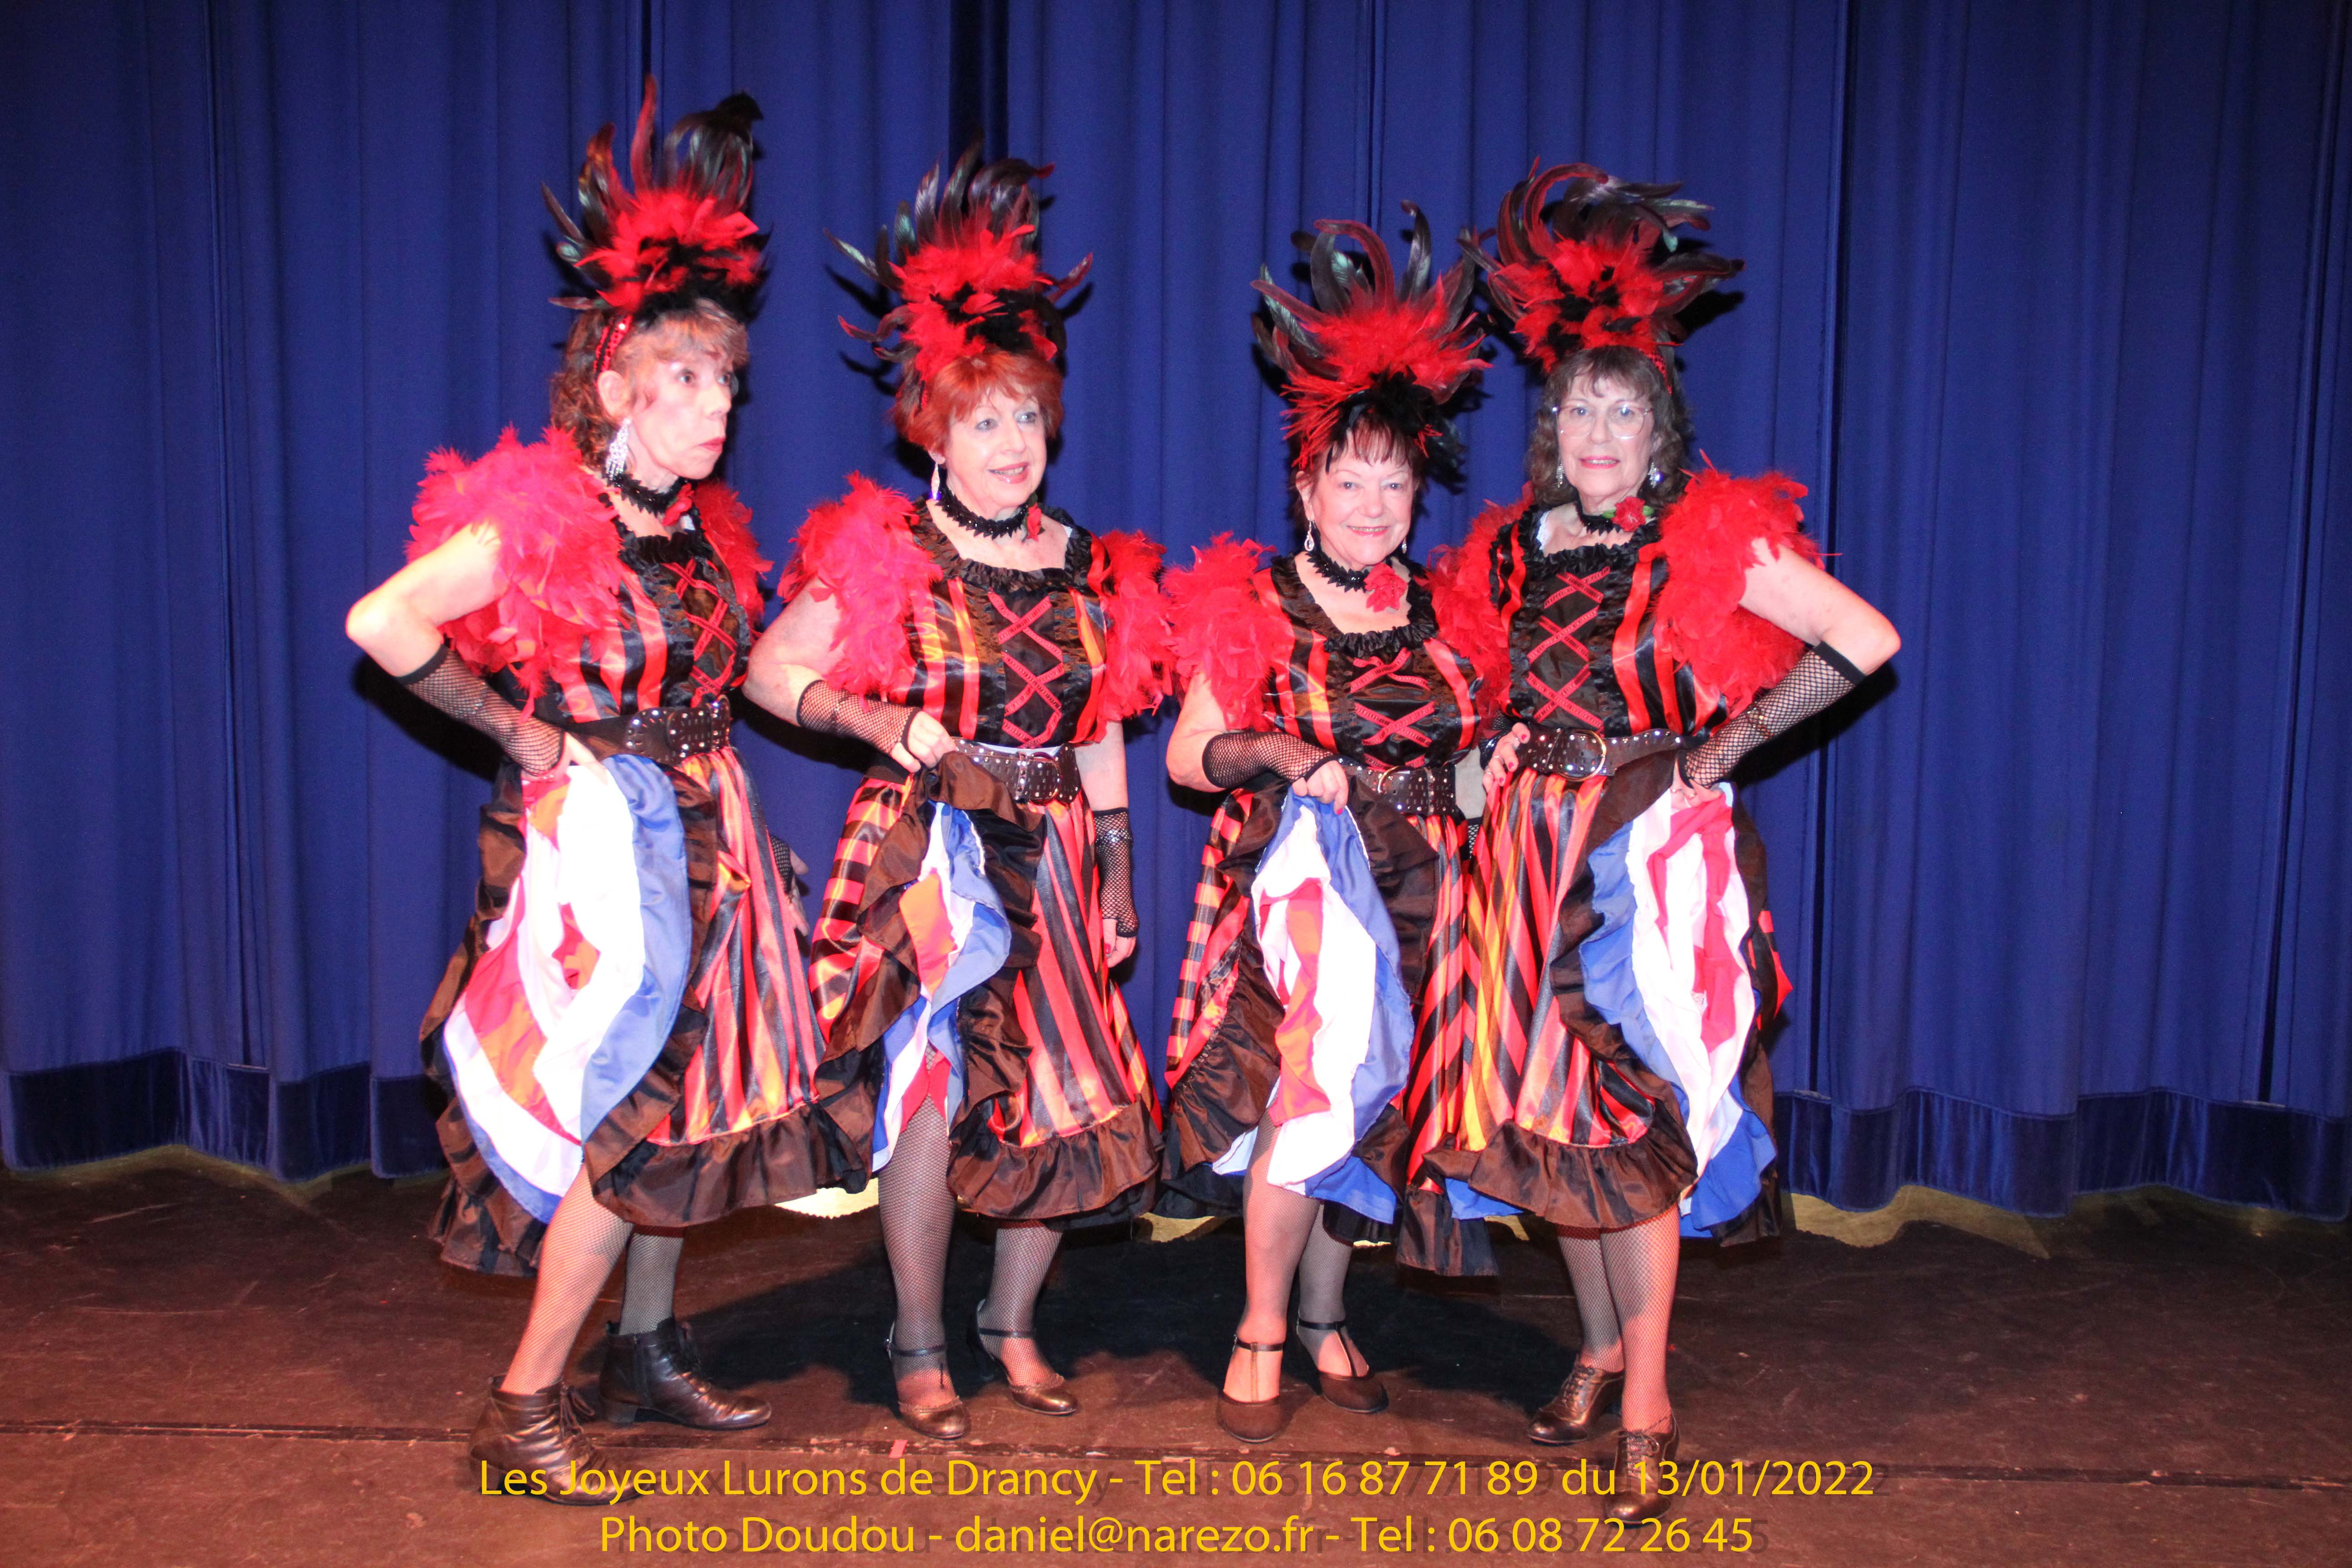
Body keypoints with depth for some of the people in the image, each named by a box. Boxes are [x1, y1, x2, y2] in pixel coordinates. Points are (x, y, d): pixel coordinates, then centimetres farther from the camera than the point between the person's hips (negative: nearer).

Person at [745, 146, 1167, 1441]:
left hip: (1048, 857, 4)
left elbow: (1101, 737, 13)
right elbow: (772, 674, 1)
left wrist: (1116, 881, 12)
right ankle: (919, 1349, 15)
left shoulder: (1090, 565, 8)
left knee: (1074, 1104, 4)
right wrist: (890, 725, -13)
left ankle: (1011, 1324, 27)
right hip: (922, 850, -4)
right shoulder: (881, 554, -5)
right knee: (928, 1099, -6)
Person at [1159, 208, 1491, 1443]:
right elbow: (1187, 757, -2)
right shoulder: (1251, 603, -2)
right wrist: (1274, 752, -18)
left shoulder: (1435, 613, 10)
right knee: (1308, 1093, -15)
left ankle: (1323, 1318, 24)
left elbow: (1456, 754, 21)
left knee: (1365, 1107, 7)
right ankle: (1262, 1330, 3)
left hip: (1409, 889, 4)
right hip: (1290, 879, -4)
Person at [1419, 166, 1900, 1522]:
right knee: (1551, 1108, 9)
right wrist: (1505, 763, 6)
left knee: (1632, 1113, -7)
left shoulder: (1713, 541, -7)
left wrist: (1729, 745, -6)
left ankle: (1648, 1405, 4)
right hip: (1538, 846, 5)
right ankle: (1602, 1354, 26)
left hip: (1657, 848, -5)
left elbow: (1867, 639, -7)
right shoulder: (1507, 550, 6)